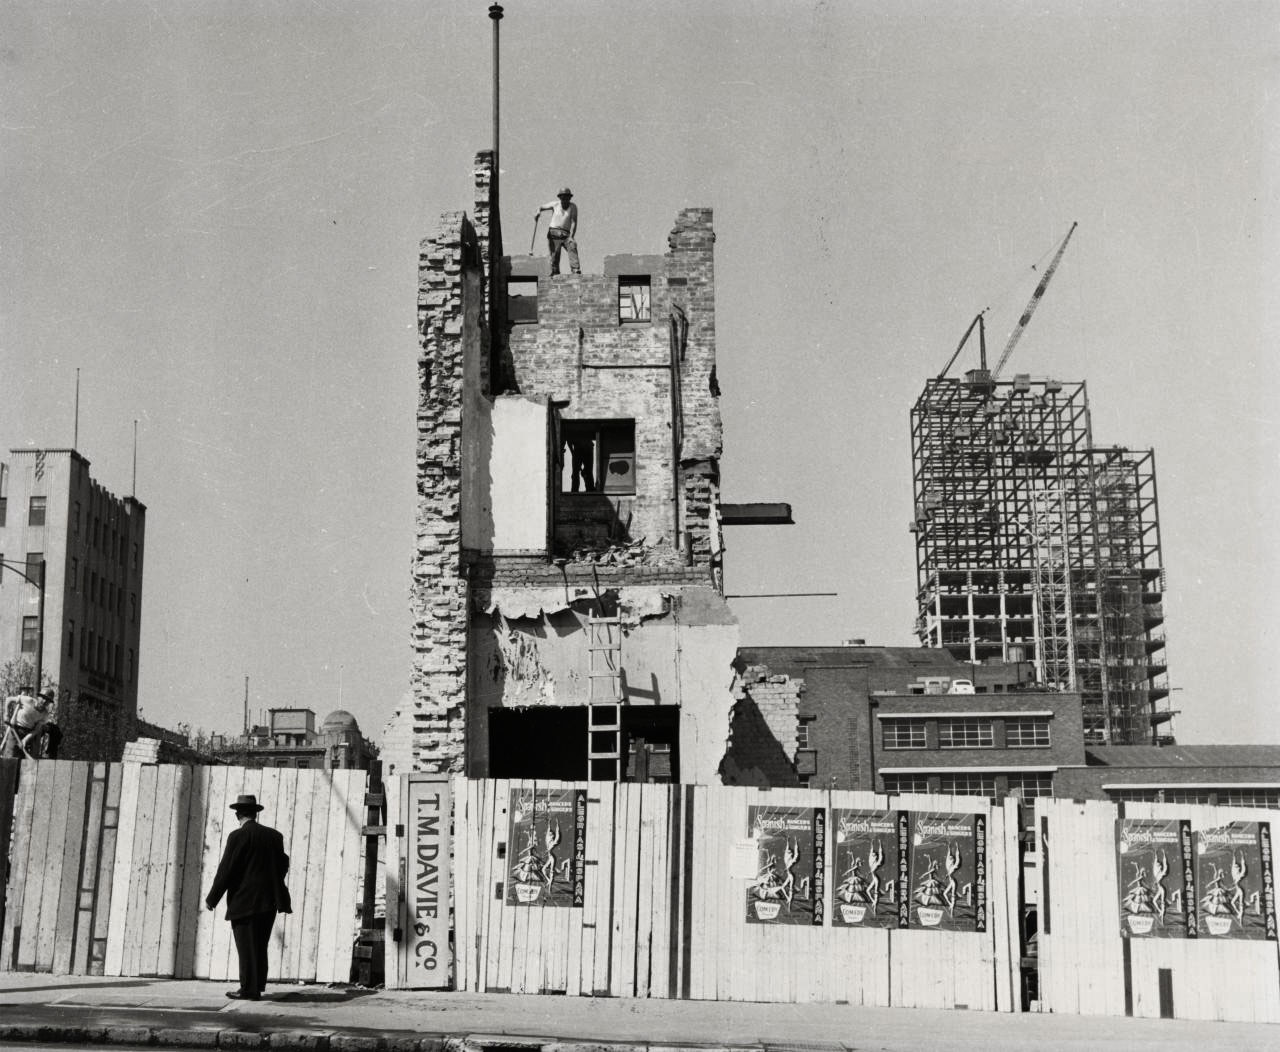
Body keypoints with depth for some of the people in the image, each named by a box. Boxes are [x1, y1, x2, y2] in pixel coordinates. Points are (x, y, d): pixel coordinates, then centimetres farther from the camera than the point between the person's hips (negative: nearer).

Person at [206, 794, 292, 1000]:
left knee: (246, 946, -1)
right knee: (259, 945, 15)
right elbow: (282, 866, 12)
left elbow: (226, 869, -11)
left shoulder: (238, 836, -10)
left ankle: (249, 989, 0)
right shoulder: (274, 836, 7)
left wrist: (212, 898, -3)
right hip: (269, 901, 6)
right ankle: (257, 986, 20)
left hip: (244, 901, -6)